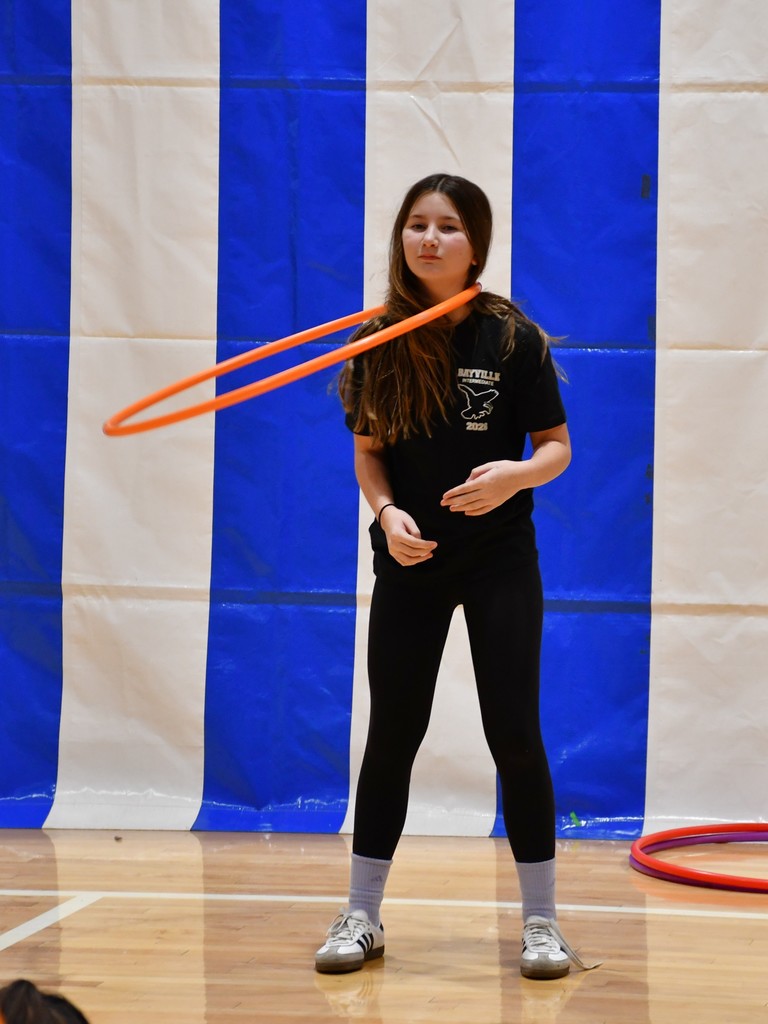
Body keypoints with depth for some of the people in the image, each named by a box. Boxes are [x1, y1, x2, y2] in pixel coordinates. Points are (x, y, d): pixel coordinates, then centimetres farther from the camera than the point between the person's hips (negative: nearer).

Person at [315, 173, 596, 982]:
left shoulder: (513, 338, -9)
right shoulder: (380, 341, -2)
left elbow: (557, 448, -5)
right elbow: (368, 453, 5)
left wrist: (516, 475, -27)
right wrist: (386, 512, -15)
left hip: (500, 563, -2)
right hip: (410, 563, 2)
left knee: (514, 734, 0)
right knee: (391, 734, 7)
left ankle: (541, 920, 12)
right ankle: (362, 917, 18)